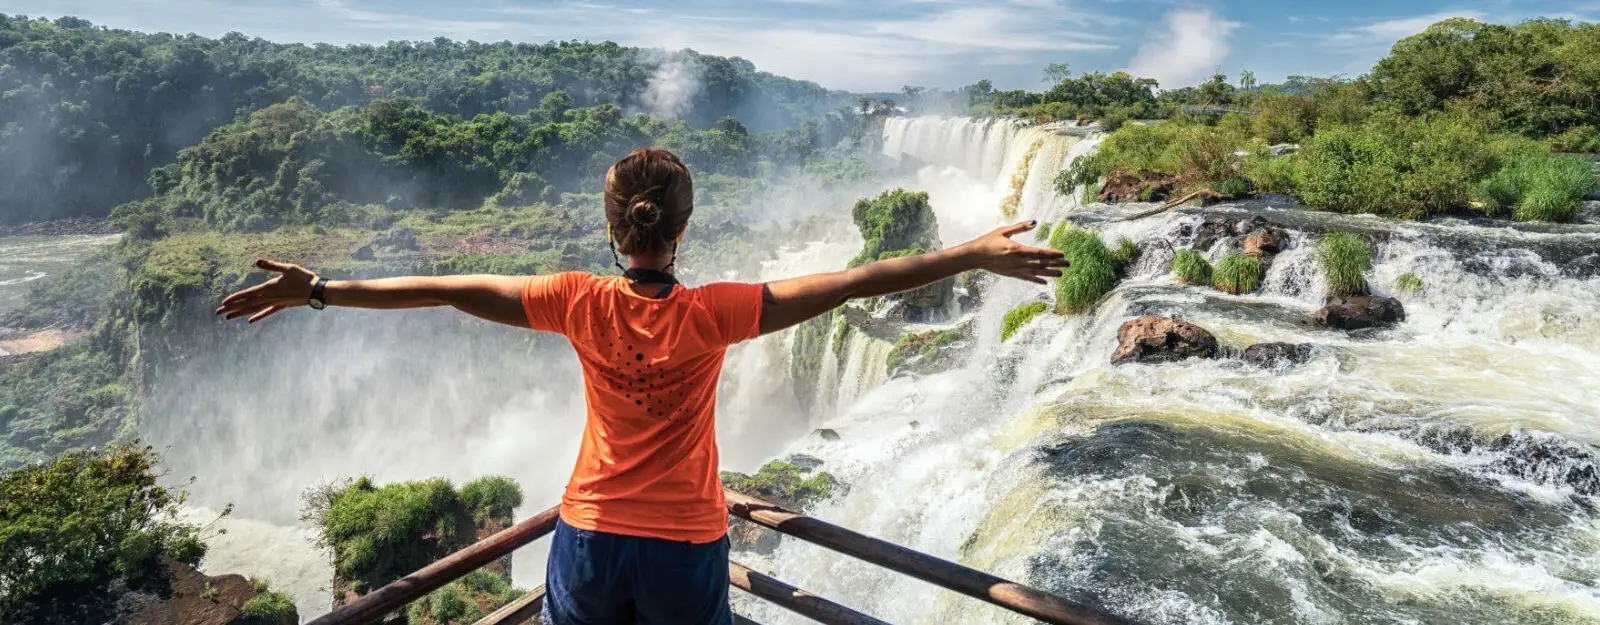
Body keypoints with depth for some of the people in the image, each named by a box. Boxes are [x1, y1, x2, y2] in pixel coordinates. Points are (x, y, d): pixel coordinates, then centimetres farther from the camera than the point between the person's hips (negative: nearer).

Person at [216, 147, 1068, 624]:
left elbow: (446, 289, -6)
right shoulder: (711, 315, -18)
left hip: (590, 539, 2)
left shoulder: (582, 304, -12)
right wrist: (975, 255, -15)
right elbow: (853, 282, -19)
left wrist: (316, 291, 4)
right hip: (686, 548, -1)